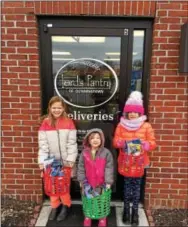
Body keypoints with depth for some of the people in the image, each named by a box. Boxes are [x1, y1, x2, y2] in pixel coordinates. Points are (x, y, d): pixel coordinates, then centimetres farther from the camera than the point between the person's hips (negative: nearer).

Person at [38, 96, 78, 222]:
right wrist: (42, 161, -9)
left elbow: (72, 143, -7)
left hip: (65, 160, -2)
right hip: (51, 160, 2)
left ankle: (66, 206, 31)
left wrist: (71, 159, -12)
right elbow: (43, 144, -5)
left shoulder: (68, 122, -7)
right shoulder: (45, 123, -3)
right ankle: (55, 206, 35)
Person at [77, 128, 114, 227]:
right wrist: (81, 180, 1)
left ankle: (102, 218, 36)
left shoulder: (106, 152, -14)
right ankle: (87, 216, 41)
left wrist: (108, 181, -11)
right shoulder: (84, 153, -8)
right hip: (88, 183, 2)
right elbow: (81, 167, -1)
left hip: (101, 183, -1)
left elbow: (109, 168, -11)